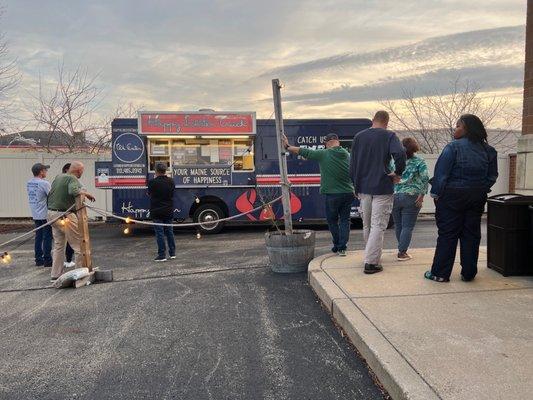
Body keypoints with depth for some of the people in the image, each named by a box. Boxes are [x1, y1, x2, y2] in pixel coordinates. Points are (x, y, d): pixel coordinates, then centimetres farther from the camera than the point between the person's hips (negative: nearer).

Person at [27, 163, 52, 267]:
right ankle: (47, 260, 2)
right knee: (47, 237, -1)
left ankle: (38, 260, 18)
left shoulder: (29, 183, 7)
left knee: (38, 237, 13)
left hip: (35, 215, 7)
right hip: (45, 215, -7)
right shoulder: (44, 183, -16)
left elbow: (33, 196, 12)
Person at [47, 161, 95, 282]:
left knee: (59, 245, 17)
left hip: (51, 213, 9)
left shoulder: (58, 177, 13)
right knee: (79, 244, -1)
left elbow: (49, 194, 20)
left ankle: (55, 275, 21)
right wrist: (86, 193, -18)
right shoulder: (73, 179, -12)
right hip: (65, 215, -9)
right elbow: (73, 191, -32)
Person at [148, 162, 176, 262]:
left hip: (157, 211, -4)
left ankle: (162, 255, 3)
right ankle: (172, 253, 20)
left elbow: (149, 193, 3)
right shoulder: (171, 181, -2)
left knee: (159, 233, 1)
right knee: (169, 231, 14)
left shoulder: (152, 182, -15)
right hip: (169, 211, 4)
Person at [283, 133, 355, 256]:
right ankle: (342, 248, 7)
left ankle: (337, 246, 19)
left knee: (332, 220, 14)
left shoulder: (323, 154, -9)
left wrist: (287, 146, 9)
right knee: (344, 220, 10)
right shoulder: (347, 154, 4)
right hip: (348, 193, 4)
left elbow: (302, 151, -3)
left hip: (333, 194, -4)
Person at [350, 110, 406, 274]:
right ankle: (371, 262, -5)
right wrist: (398, 173, -8)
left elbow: (352, 165, 10)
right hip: (382, 188, -4)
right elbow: (400, 153, -24)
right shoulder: (389, 136, -4)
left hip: (363, 188, 5)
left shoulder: (359, 136, 9)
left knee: (367, 225, 17)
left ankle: (372, 255, 30)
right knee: (378, 225, -1)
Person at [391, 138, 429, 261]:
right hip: (411, 197, -3)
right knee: (407, 226, 2)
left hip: (394, 196, 3)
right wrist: (422, 195, -9)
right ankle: (402, 252, 0)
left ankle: (401, 249, 29)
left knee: (398, 225, 15)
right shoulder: (419, 161, -1)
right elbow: (425, 179, -12)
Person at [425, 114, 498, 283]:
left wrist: (436, 193, -6)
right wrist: (481, 190, 16)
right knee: (471, 234, 11)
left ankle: (440, 273, 6)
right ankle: (468, 273, 18)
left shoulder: (453, 147, -11)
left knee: (447, 234, 2)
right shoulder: (489, 151, 5)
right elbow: (492, 176, 8)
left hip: (453, 196, -4)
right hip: (477, 199, 5)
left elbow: (441, 173, -14)